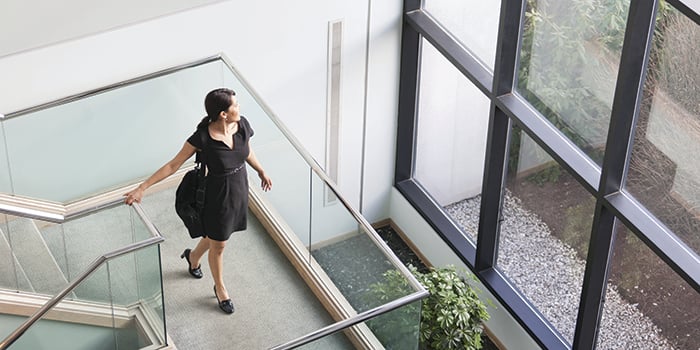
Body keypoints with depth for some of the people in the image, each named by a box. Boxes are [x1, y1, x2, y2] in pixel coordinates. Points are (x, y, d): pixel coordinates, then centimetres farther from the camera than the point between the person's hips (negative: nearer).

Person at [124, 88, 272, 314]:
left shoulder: (242, 124, -15)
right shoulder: (203, 137, -29)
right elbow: (173, 165, -22)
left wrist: (261, 172, 24)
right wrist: (142, 188, -22)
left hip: (240, 188, 6)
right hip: (218, 195, -5)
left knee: (217, 234, 28)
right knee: (218, 244, 14)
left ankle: (193, 256, 59)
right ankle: (220, 289, 39)